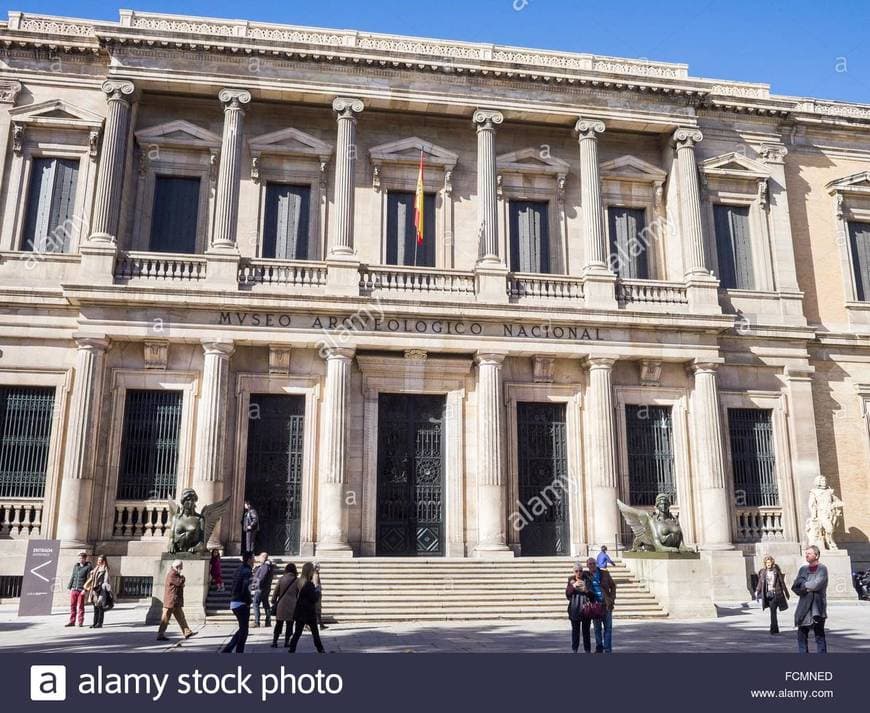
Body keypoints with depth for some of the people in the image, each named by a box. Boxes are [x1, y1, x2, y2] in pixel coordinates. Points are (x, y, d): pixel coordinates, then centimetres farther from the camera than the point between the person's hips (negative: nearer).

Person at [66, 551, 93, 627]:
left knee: (80, 606, 0)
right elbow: (72, 577, 19)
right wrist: (69, 587, 12)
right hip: (74, 589, 5)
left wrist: (85, 589, -17)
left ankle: (80, 622, 8)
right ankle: (72, 622, 14)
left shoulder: (88, 567, -5)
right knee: (72, 606, 6)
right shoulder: (76, 566, 13)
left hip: (81, 590, -5)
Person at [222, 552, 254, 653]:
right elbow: (245, 588, -26)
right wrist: (248, 601, -13)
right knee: (243, 630, 1)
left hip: (234, 602, 9)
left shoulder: (239, 570, 13)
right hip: (242, 604, -9)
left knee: (242, 629, 20)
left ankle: (227, 649, 18)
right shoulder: (247, 572, -15)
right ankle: (239, 651, 2)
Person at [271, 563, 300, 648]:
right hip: (292, 605, -1)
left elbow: (276, 592, 5)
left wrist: (273, 602, 15)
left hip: (281, 604, 1)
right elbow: (299, 594, 6)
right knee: (289, 624, 8)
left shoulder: (281, 579, 1)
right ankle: (286, 642, 8)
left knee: (278, 624, 10)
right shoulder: (297, 580, -2)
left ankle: (274, 642, 7)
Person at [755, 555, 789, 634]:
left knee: (773, 611, -11)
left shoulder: (776, 571, 0)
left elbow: (782, 582, 5)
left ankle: (773, 628, -10)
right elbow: (760, 583, 9)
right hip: (767, 594, 3)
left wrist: (786, 592, 8)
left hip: (775, 594, -3)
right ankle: (776, 629, 19)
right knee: (773, 612, 8)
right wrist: (757, 591, 0)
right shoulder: (763, 572, 6)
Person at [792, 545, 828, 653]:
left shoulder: (822, 569, -2)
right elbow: (795, 587, 6)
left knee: (819, 636, -2)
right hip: (803, 608, 5)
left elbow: (817, 584, -16)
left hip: (817, 608, -5)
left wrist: (803, 585, -1)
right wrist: (808, 587, -8)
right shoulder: (803, 569, 14)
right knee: (802, 635, 7)